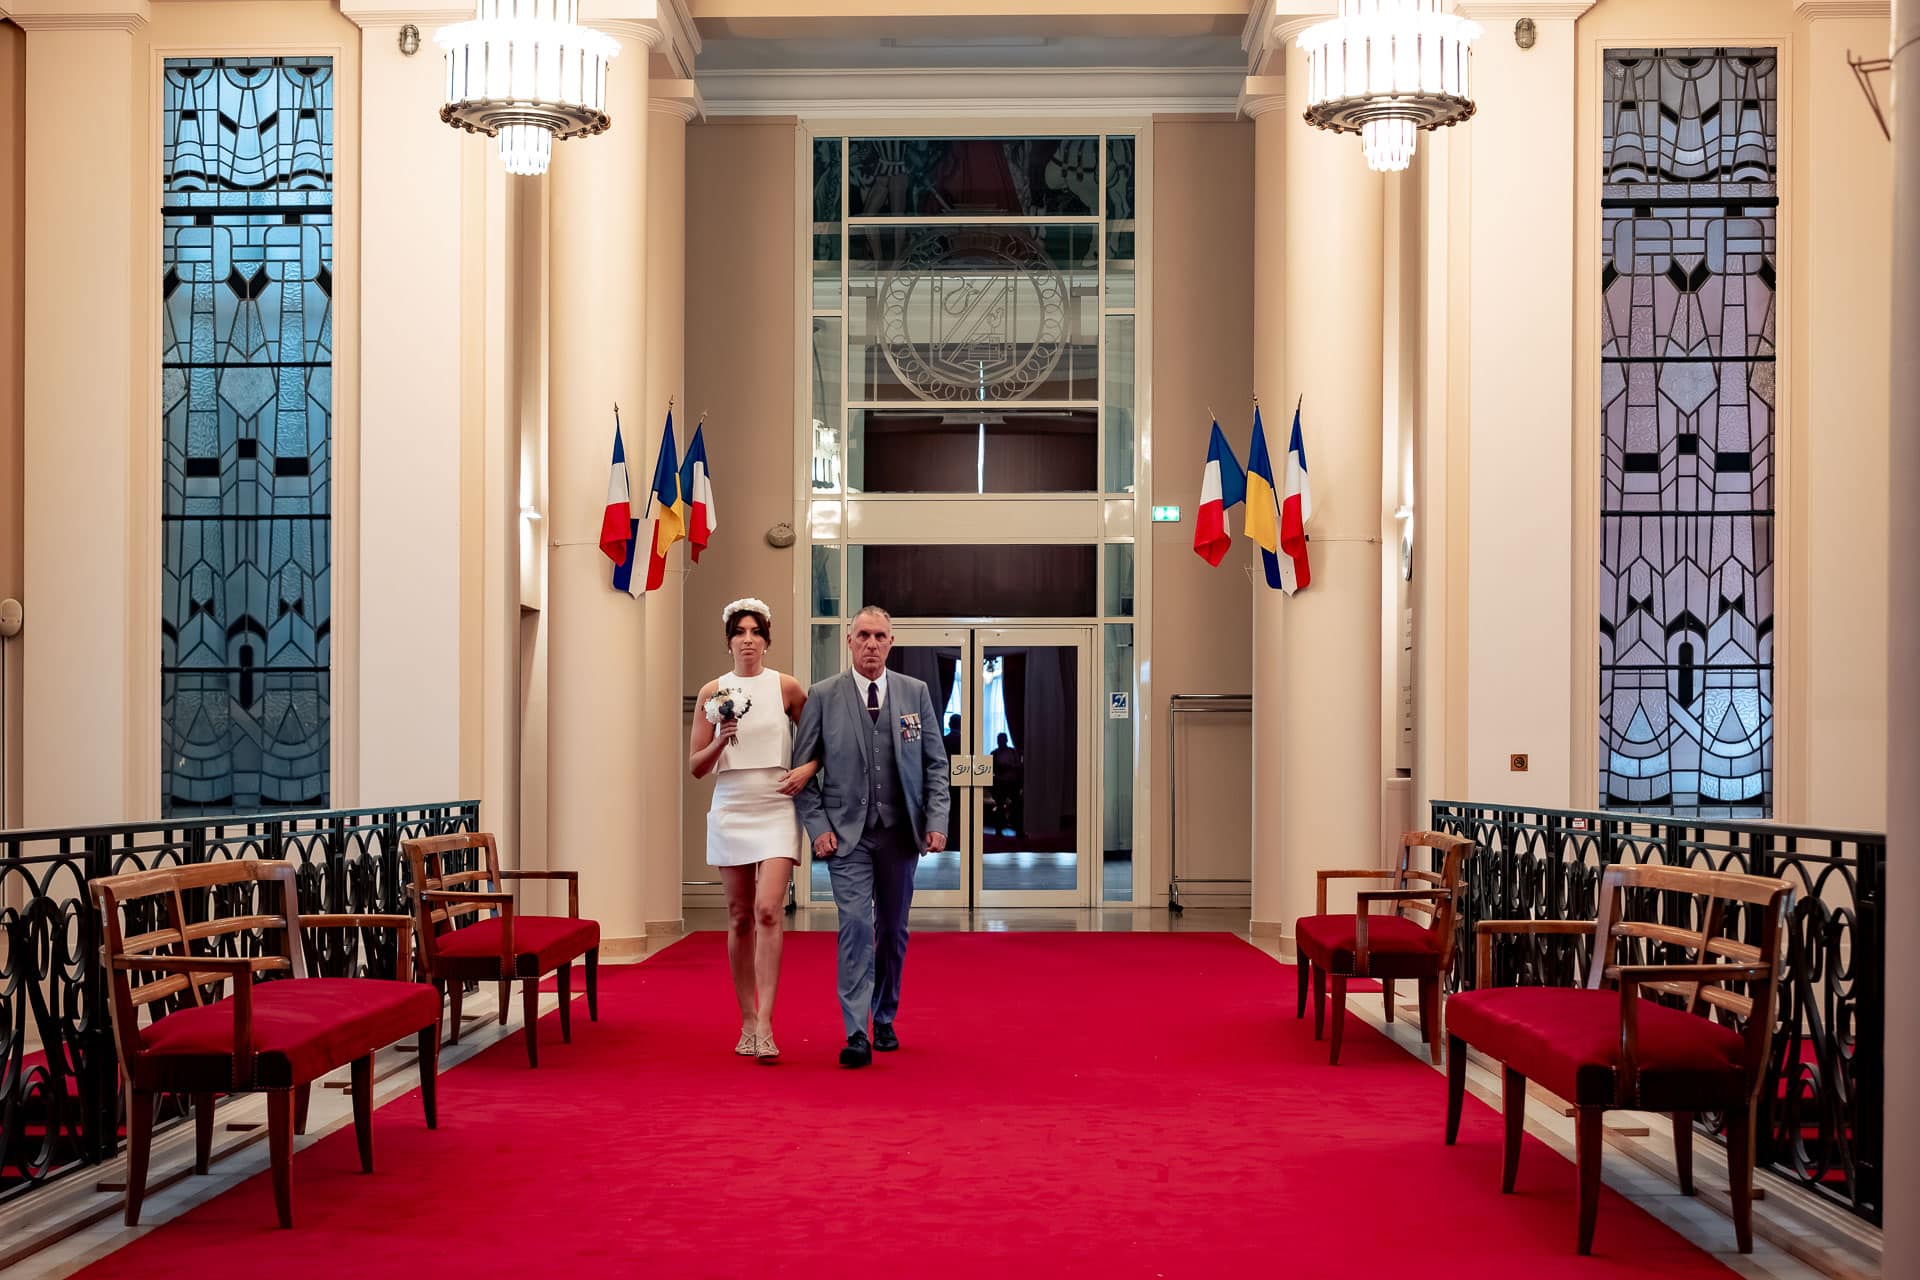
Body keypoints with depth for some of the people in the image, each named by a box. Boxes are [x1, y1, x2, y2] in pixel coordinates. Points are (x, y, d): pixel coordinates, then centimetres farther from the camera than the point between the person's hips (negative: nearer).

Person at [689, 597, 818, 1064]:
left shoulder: (787, 688, 3)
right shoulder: (713, 692, 5)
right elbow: (695, 766, 6)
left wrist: (807, 770, -6)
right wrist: (721, 740, -12)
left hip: (776, 810, -2)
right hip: (730, 810, 2)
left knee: (768, 911, -16)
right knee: (740, 919, 6)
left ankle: (765, 1026, -17)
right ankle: (747, 1022, 16)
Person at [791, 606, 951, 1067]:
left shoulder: (916, 693, 5)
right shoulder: (823, 696, -1)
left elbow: (936, 763, 7)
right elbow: (803, 768, 1)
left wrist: (936, 820, -3)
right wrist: (818, 827, -7)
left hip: (900, 833, 2)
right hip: (847, 834, -2)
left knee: (893, 930, 10)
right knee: (855, 927, -12)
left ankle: (885, 1020, 26)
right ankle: (856, 1034, -13)